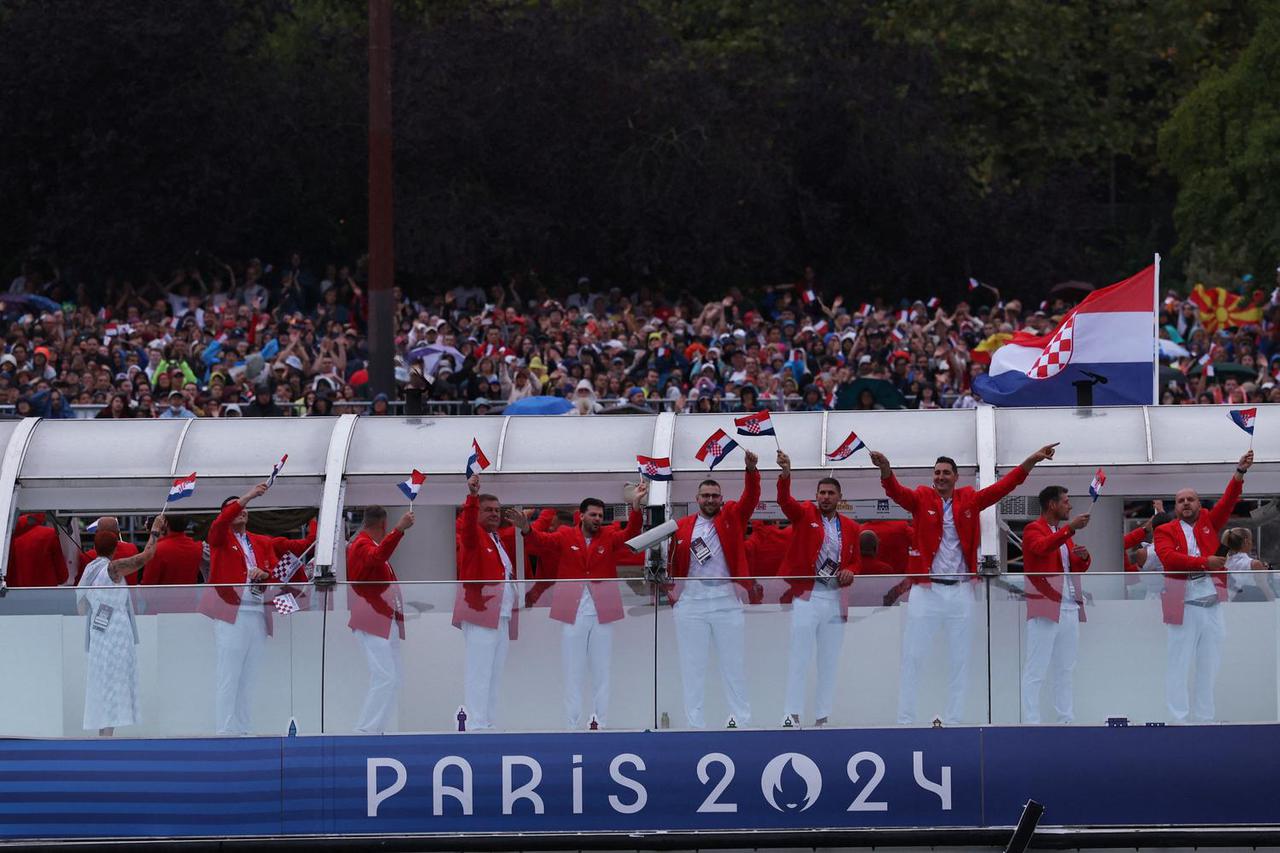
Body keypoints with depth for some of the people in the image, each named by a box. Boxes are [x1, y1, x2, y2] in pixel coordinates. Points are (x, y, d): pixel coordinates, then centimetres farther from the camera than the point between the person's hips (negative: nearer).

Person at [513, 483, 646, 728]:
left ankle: (600, 724, 11)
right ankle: (572, 725, 6)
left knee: (601, 671, 7)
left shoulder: (610, 536, 6)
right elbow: (541, 542, -9)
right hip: (573, 613, -1)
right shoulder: (565, 537, 3)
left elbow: (630, 534, -9)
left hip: (601, 613, 1)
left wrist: (635, 507, -26)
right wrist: (526, 529, -30)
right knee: (573, 672, 3)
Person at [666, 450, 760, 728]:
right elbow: (670, 560, 8)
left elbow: (751, 497, -9)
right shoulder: (681, 527, 5)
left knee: (734, 663, 5)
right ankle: (695, 723, 7)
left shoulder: (732, 517, 5)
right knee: (693, 664, 4)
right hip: (691, 601, 0)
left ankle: (742, 720, 8)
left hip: (727, 600, 0)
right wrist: (669, 587, -7)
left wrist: (751, 470, -25)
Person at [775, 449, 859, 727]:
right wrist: (785, 473, -33)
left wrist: (850, 572, -5)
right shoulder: (805, 514, 2)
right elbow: (785, 500, -16)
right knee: (799, 657, -7)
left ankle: (822, 717, 11)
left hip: (836, 597, 4)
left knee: (829, 662, 6)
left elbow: (857, 560, 19)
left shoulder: (851, 527, 12)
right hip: (806, 595, -4)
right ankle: (793, 714, -8)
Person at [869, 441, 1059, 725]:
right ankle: (904, 720, 2)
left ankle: (954, 720, 14)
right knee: (913, 656, -1)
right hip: (926, 590, -2)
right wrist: (885, 469, -36)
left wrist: (1031, 461, -6)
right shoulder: (921, 498, 1)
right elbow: (896, 491, -15)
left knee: (960, 659, 7)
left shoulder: (970, 500, 7)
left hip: (961, 592, 2)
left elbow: (1002, 487, 4)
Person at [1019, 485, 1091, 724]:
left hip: (1069, 608, 8)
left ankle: (1066, 719, 14)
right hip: (1045, 608, -8)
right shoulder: (1033, 530, -3)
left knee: (1065, 669, 10)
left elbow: (1077, 568, 24)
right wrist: (1071, 528, -35)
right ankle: (1030, 722, -10)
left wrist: (1083, 557, 1)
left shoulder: (1063, 532, 21)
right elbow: (1043, 547, -26)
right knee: (1035, 670, -8)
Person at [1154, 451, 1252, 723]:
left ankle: (1204, 719, 15)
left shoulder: (1209, 522, 14)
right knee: (1179, 665, -2)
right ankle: (1178, 721, 0)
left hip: (1212, 605, 4)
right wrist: (1205, 562, -21)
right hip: (1183, 606, -4)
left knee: (1209, 665, 9)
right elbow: (1168, 557, -14)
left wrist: (1240, 472, -15)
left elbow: (1228, 501, 0)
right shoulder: (1165, 531, 4)